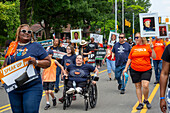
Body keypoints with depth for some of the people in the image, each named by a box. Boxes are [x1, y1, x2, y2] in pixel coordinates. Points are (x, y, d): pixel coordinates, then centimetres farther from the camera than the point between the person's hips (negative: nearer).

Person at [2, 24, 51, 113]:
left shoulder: (36, 46, 4)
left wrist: (36, 62, -16)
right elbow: (5, 65, 23)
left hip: (32, 88, -4)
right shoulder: (11, 47, 14)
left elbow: (48, 62, 2)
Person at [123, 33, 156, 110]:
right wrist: (126, 68, 8)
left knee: (145, 86, -15)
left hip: (146, 70, -3)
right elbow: (129, 59, 13)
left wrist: (152, 49, -15)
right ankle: (140, 103, 15)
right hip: (134, 70, 3)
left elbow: (154, 57, -1)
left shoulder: (147, 47, 2)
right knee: (138, 86, 5)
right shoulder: (134, 48, 9)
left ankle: (146, 100, 11)